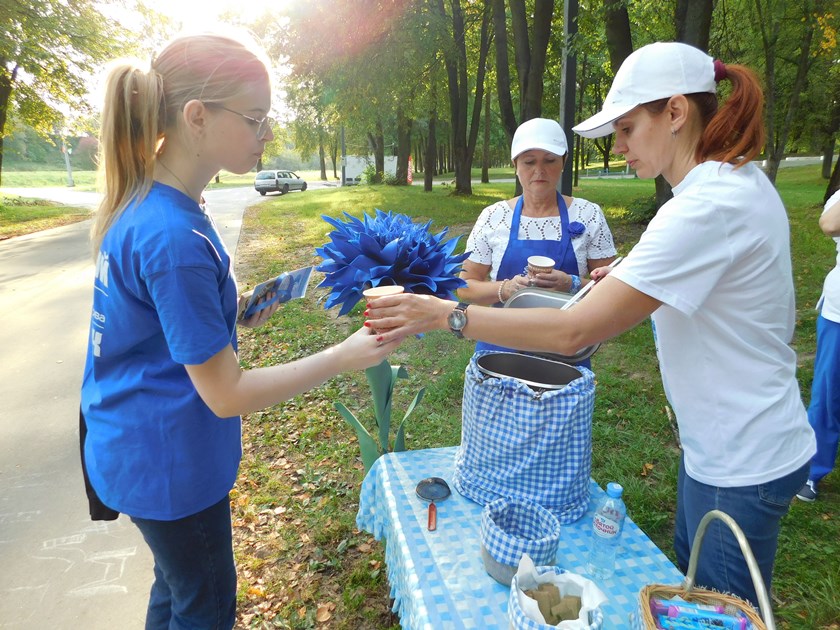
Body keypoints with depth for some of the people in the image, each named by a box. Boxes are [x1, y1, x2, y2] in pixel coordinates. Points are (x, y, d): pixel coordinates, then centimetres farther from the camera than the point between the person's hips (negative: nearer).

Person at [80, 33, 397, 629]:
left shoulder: (142, 205, 0)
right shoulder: (175, 235, -30)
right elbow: (226, 393, -25)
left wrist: (232, 315, 2)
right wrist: (345, 356, -21)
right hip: (169, 463, -8)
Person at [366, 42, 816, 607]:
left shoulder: (708, 206, -29)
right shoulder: (742, 180, 3)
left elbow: (573, 331, -32)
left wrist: (446, 316, -27)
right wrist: (631, 282, 4)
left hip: (742, 464, -9)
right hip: (720, 443, 9)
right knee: (690, 575, 27)